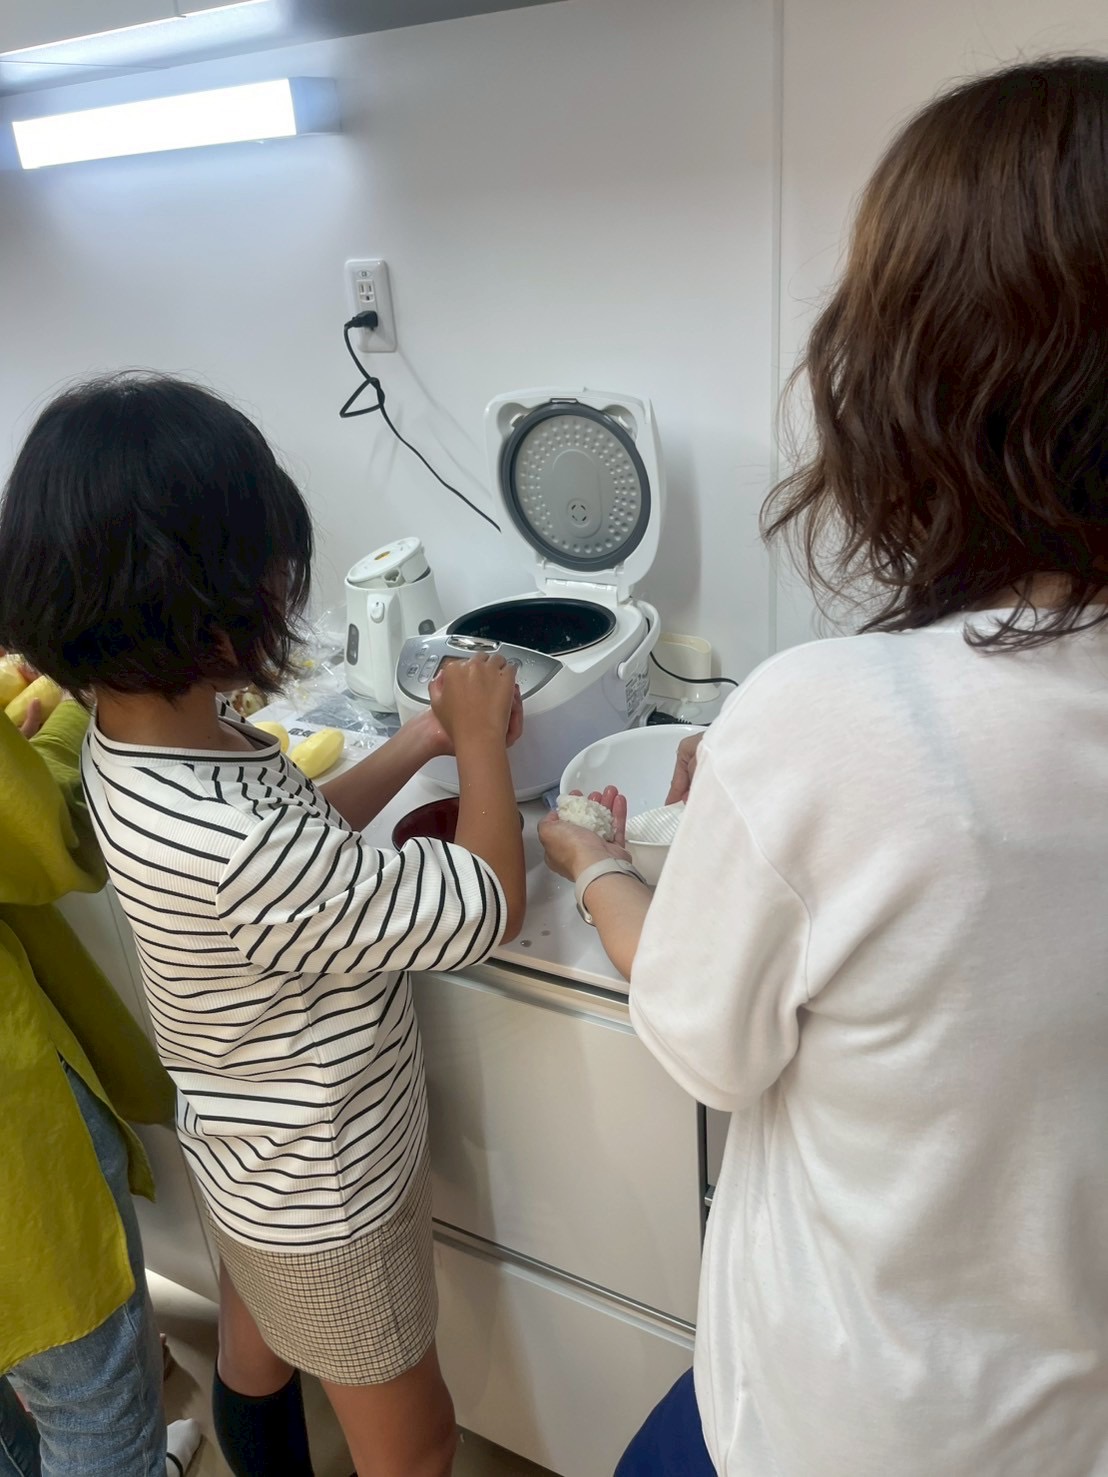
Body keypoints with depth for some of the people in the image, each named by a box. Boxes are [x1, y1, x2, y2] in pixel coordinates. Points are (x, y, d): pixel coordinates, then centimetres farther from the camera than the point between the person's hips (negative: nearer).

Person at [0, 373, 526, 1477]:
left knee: (254, 1364, 33)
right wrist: (481, 742, -16)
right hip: (330, 1196, -8)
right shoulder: (237, 847, -42)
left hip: (250, 1149, 8)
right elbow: (488, 909, -29)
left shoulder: (127, 741, -13)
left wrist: (423, 740, -3)